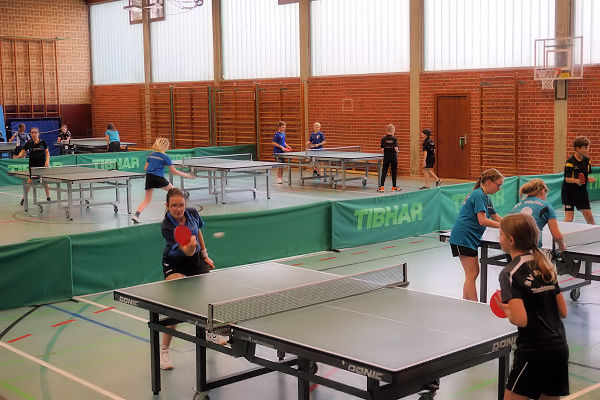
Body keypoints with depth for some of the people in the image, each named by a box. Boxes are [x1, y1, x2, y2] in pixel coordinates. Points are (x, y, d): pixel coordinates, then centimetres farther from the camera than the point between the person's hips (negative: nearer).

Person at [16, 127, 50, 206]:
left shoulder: (43, 142, 5)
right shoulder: (29, 143, 2)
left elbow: (47, 153, 9)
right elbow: (23, 151, 1)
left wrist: (47, 161, -5)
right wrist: (19, 156, -21)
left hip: (42, 165, 1)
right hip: (33, 165, -1)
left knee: (45, 181, 2)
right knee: (29, 181, -5)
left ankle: (48, 197, 15)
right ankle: (24, 198, 5)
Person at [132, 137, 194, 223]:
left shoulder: (151, 154, 15)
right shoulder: (165, 157, -2)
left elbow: (145, 168, 17)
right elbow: (174, 171, -2)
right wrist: (186, 175, 6)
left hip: (149, 177, 5)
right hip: (158, 178, -5)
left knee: (147, 200, 7)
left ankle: (136, 214, -14)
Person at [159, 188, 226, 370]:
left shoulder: (193, 213, -13)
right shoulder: (166, 226, -30)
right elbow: (188, 252, -37)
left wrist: (205, 255, 11)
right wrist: (190, 247, -60)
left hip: (196, 260, 6)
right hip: (174, 265, -6)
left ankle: (209, 332, 44)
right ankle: (164, 350, -9)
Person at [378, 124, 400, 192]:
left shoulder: (383, 139, -2)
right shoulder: (394, 139, -9)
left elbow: (382, 149, -4)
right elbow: (396, 148, -16)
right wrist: (397, 151, 5)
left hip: (386, 157, 2)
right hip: (393, 157, -2)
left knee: (384, 172, 5)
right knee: (394, 172, 8)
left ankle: (382, 186, -2)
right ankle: (394, 187, 14)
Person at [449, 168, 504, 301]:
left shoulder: (485, 198, 16)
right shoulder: (478, 195, -15)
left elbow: (496, 218, 23)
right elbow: (482, 221, -22)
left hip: (471, 239, 10)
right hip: (463, 238, -10)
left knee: (474, 272, 12)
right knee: (471, 275, -10)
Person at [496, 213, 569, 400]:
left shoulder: (509, 273, -12)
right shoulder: (545, 266, 10)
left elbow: (520, 320, -20)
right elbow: (563, 312, 12)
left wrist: (506, 310, -1)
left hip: (533, 351, -7)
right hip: (560, 348, 8)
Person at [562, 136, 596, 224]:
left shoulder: (586, 160, 3)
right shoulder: (570, 161, -16)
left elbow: (586, 175, 13)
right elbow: (567, 179, -19)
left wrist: (590, 178, -9)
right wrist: (577, 181, -38)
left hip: (582, 191, 5)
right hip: (569, 192, -5)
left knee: (589, 216, 5)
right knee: (569, 218, -8)